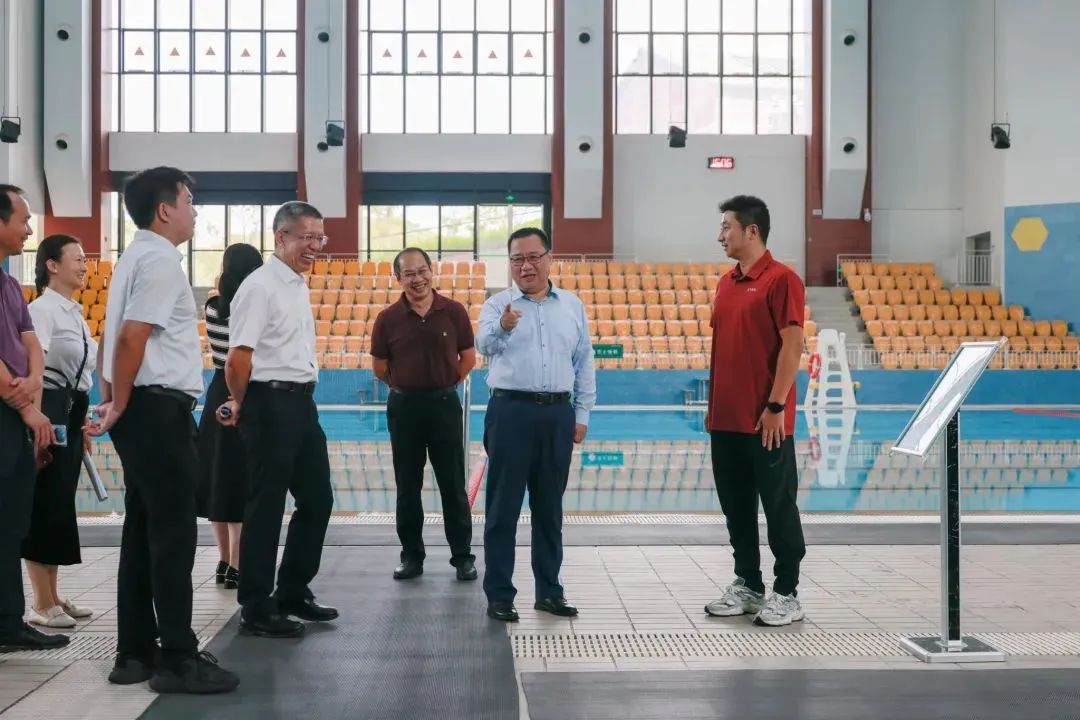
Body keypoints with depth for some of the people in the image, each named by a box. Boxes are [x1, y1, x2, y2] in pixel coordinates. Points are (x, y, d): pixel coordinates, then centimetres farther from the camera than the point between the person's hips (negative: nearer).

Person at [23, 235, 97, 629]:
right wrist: (41, 419, -28)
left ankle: (52, 597, 20)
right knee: (47, 503, -5)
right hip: (51, 410, -9)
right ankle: (42, 603, 3)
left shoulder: (74, 313, 17)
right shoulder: (43, 308, -10)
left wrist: (80, 422, 17)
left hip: (72, 412, 9)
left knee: (62, 502, 12)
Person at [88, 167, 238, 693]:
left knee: (144, 529, 11)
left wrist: (111, 401, 15)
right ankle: (177, 658, -2)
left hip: (139, 408, 10)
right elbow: (132, 338, -20)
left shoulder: (134, 258, 19)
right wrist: (119, 407, -12)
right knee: (173, 532, -6)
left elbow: (113, 336, 19)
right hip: (159, 408, -10)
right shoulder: (161, 260, -12)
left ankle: (135, 653, 17)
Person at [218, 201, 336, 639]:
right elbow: (238, 356, -17)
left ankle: (293, 593, 28)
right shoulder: (261, 287, -14)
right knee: (266, 506, -1)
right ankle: (256, 609, 11)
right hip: (271, 405, -9)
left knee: (317, 499, 14)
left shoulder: (299, 287, 15)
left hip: (302, 403, 9)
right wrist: (240, 405, -4)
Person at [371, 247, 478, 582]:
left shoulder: (454, 312, -4)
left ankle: (463, 556, 11)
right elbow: (379, 367, 7)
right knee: (408, 487, 7)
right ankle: (411, 555, 18)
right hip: (403, 407, 1)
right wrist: (407, 386, 11)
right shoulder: (388, 319, -3)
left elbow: (468, 358, 6)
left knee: (453, 486, 3)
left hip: (444, 404, -1)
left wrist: (444, 384, 7)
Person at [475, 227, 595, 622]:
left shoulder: (572, 305, 8)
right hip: (511, 412, -3)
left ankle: (549, 591, 22)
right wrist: (502, 327, -44)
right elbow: (484, 343, -22)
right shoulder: (498, 304, -2)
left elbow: (584, 363, 12)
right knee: (503, 507, 1)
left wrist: (582, 414, 8)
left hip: (558, 414, 3)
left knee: (549, 507, 11)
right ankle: (499, 595, 9)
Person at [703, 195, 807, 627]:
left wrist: (776, 406, -17)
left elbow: (792, 346, -14)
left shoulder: (781, 279, -9)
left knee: (778, 507, 1)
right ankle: (747, 585, 24)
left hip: (765, 421, -8)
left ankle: (787, 594, 10)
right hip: (725, 419, 8)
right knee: (736, 506, 13)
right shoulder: (726, 283, 14)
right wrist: (713, 404, 15)